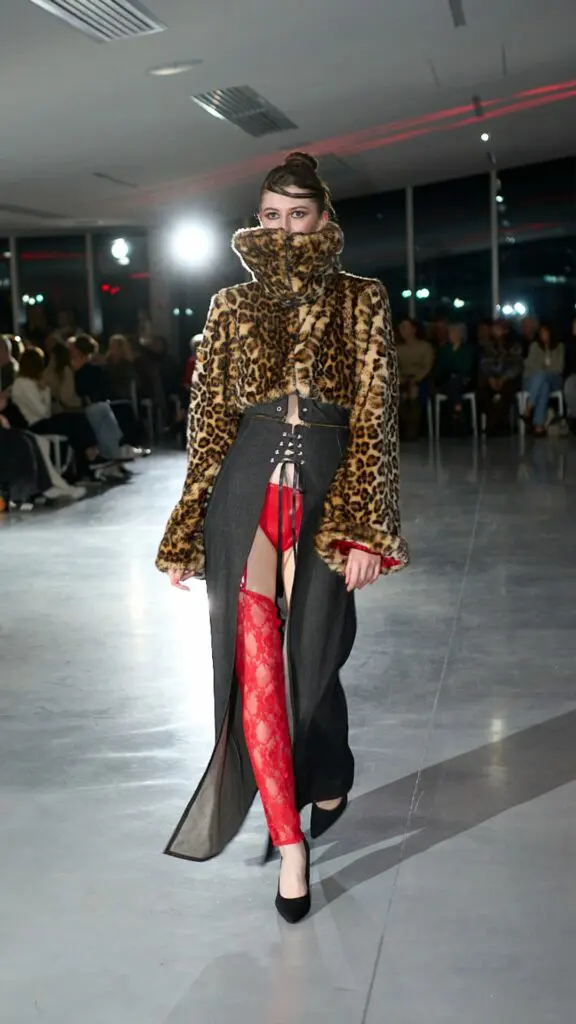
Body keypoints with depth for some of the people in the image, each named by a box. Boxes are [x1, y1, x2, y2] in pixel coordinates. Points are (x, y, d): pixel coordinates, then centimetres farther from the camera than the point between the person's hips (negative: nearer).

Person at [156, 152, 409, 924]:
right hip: (244, 491, 2)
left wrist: (364, 529, -8)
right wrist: (188, 531, 5)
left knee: (309, 660, 6)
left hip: (327, 491, -1)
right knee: (253, 665, -3)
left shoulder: (361, 302, 6)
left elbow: (376, 418, 0)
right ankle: (290, 840, 10)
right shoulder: (232, 306, 11)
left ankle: (328, 781, 38)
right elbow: (210, 420, 10)